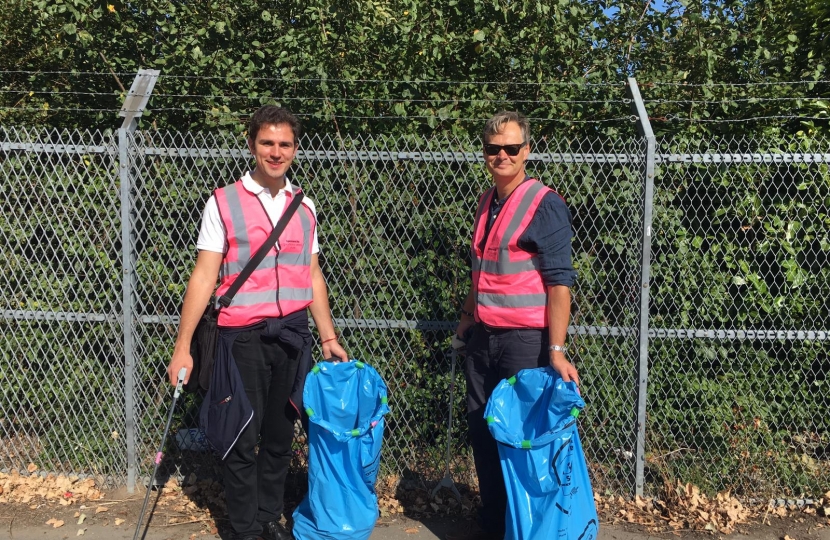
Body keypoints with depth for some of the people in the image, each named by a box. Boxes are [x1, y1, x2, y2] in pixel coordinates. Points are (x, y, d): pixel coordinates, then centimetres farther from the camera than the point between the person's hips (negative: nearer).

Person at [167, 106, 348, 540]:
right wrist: (182, 347, -8)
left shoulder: (305, 206, 9)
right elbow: (204, 277, -5)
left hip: (293, 334, 4)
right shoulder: (223, 203, -3)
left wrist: (329, 337, 11)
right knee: (242, 438, 5)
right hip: (244, 336, -3)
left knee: (279, 435, 12)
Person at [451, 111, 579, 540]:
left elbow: (559, 282, -16)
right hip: (482, 337, 7)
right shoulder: (486, 202, 10)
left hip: (524, 340, -7)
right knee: (481, 431, 13)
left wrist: (556, 350, -21)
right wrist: (467, 315, 23)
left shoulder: (545, 206, -11)